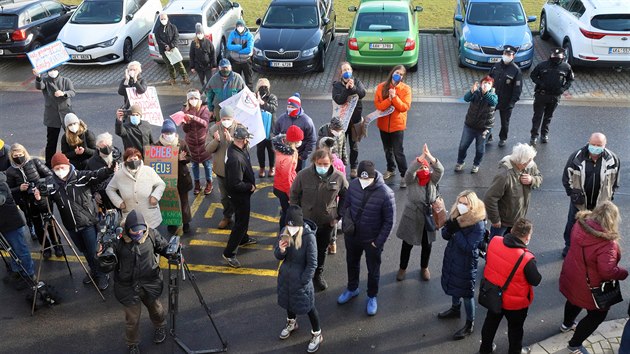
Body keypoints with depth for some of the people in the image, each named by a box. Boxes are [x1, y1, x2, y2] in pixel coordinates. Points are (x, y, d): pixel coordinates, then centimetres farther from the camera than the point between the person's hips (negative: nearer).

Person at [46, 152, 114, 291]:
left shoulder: (81, 176, -14)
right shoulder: (51, 183, -5)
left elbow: (97, 175, -28)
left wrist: (110, 169, -49)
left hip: (88, 223, -4)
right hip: (71, 226, 4)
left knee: (93, 252, 4)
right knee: (84, 252, 22)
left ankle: (102, 276, 26)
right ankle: (94, 272, 44)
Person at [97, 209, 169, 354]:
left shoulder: (152, 234, -12)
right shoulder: (118, 240, -18)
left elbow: (164, 247, 4)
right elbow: (108, 264, -17)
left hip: (150, 284, 2)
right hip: (129, 287, -2)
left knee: (155, 309, 25)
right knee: (132, 318, 11)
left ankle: (160, 327, 59)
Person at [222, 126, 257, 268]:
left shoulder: (235, 147, -7)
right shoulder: (235, 159, -37)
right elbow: (236, 184, -32)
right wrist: (250, 186, -19)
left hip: (243, 192, 10)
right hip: (239, 194, -10)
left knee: (242, 217, 29)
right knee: (242, 222, 2)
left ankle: (243, 239, 53)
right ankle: (229, 253, 13)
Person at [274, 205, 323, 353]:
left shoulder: (308, 236, -27)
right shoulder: (284, 231, -12)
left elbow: (312, 263, -19)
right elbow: (278, 256, -2)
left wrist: (303, 282, -15)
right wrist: (281, 250, -25)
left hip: (301, 278, -5)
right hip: (285, 275, 5)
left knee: (308, 306, 10)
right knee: (288, 300, 26)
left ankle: (317, 334, 32)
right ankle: (292, 323, 55)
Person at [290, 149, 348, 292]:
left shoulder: (339, 177, -13)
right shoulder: (303, 175, -15)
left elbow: (345, 198, 2)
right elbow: (294, 195, -2)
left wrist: (338, 217, 0)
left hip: (327, 222, 2)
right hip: (306, 221, -1)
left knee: (322, 250, 19)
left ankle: (318, 275, 41)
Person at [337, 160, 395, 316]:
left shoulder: (385, 193, -26)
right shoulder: (353, 184, -14)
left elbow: (389, 221, -17)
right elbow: (346, 205, 4)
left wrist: (379, 241, -15)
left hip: (372, 240, -4)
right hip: (352, 236, 4)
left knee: (373, 270, 17)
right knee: (352, 264, 26)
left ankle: (372, 297, 41)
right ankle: (352, 289, 51)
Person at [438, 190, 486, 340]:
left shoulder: (478, 224, -26)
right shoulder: (457, 215, -5)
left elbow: (468, 247, -29)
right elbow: (445, 235, -3)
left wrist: (457, 230, -30)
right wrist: (450, 225, -23)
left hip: (466, 263, -7)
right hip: (452, 257, 7)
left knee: (466, 293, 8)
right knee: (454, 285, 26)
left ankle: (470, 324, 25)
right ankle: (455, 309, 51)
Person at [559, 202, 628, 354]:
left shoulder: (581, 224, -14)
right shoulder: (607, 243, -36)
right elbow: (607, 271, -36)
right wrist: (624, 273, -18)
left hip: (571, 276, 7)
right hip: (590, 286, -7)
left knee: (575, 300, 36)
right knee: (598, 314, 20)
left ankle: (567, 324, 63)